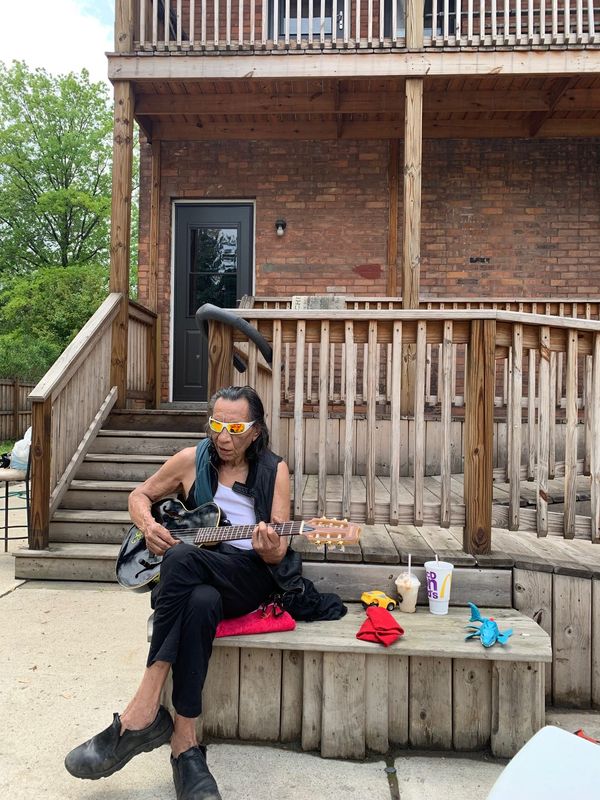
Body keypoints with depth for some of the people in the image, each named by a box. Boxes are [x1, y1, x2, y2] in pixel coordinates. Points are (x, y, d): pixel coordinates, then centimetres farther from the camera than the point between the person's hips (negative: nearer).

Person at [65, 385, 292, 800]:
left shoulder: (273, 470, 1)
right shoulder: (192, 460, 4)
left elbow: (278, 553, -2)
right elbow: (140, 495, 16)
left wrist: (270, 549, -27)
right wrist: (148, 525, -6)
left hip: (252, 577, -2)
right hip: (194, 578, 2)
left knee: (181, 558, -35)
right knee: (200, 603, -37)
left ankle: (142, 714, -31)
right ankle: (185, 741, -27)